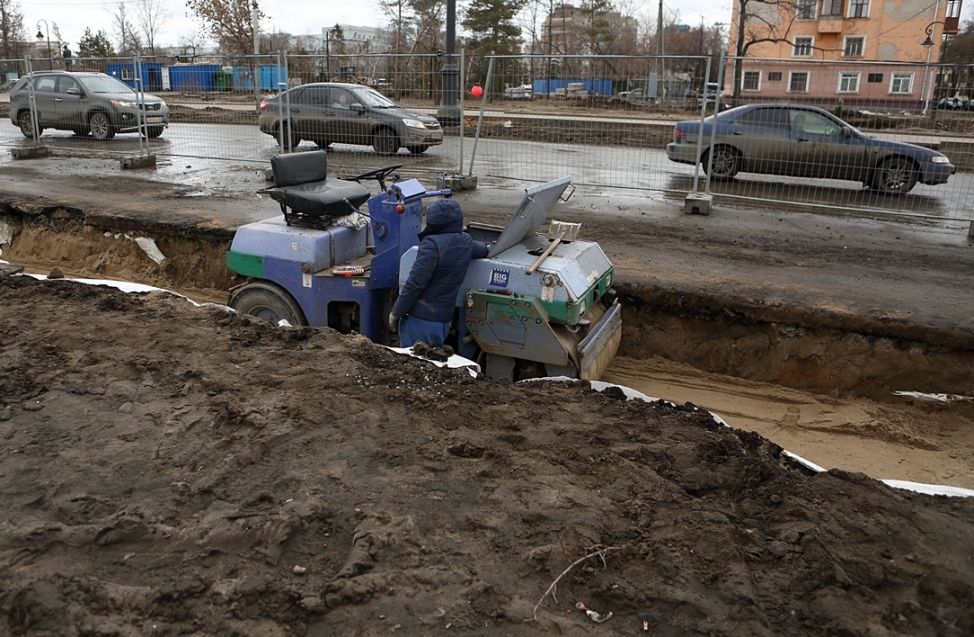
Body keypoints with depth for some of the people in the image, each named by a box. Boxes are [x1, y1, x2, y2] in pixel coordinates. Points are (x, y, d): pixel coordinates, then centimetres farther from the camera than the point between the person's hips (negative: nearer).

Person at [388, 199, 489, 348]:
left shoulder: (432, 244, -17)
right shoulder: (466, 242, 4)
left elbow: (414, 283, -19)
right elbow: (483, 249, 28)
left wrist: (396, 313, -11)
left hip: (421, 320, -7)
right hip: (444, 320, 7)